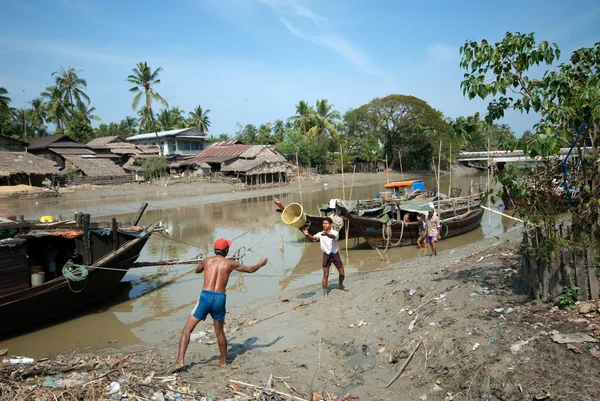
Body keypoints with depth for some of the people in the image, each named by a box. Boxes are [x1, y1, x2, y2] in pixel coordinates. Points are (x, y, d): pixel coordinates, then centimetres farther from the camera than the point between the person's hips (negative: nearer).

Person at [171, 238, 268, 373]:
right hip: (220, 299, 1)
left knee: (187, 330, 5)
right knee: (219, 332, 19)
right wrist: (260, 264, 40)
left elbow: (197, 270, 32)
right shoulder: (230, 263, 7)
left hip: (205, 297, -1)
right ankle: (223, 361, 30)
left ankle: (180, 361, -8)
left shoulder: (207, 261, 9)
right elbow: (250, 269, 21)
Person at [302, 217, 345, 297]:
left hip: (335, 254, 0)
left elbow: (333, 236, -37)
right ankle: (325, 293, 1)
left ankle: (340, 285, 40)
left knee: (342, 274, 10)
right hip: (326, 255, 0)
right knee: (325, 275, -6)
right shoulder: (320, 234, -6)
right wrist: (307, 235, -49)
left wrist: (326, 234, -61)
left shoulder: (335, 232, -12)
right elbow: (313, 238, -25)